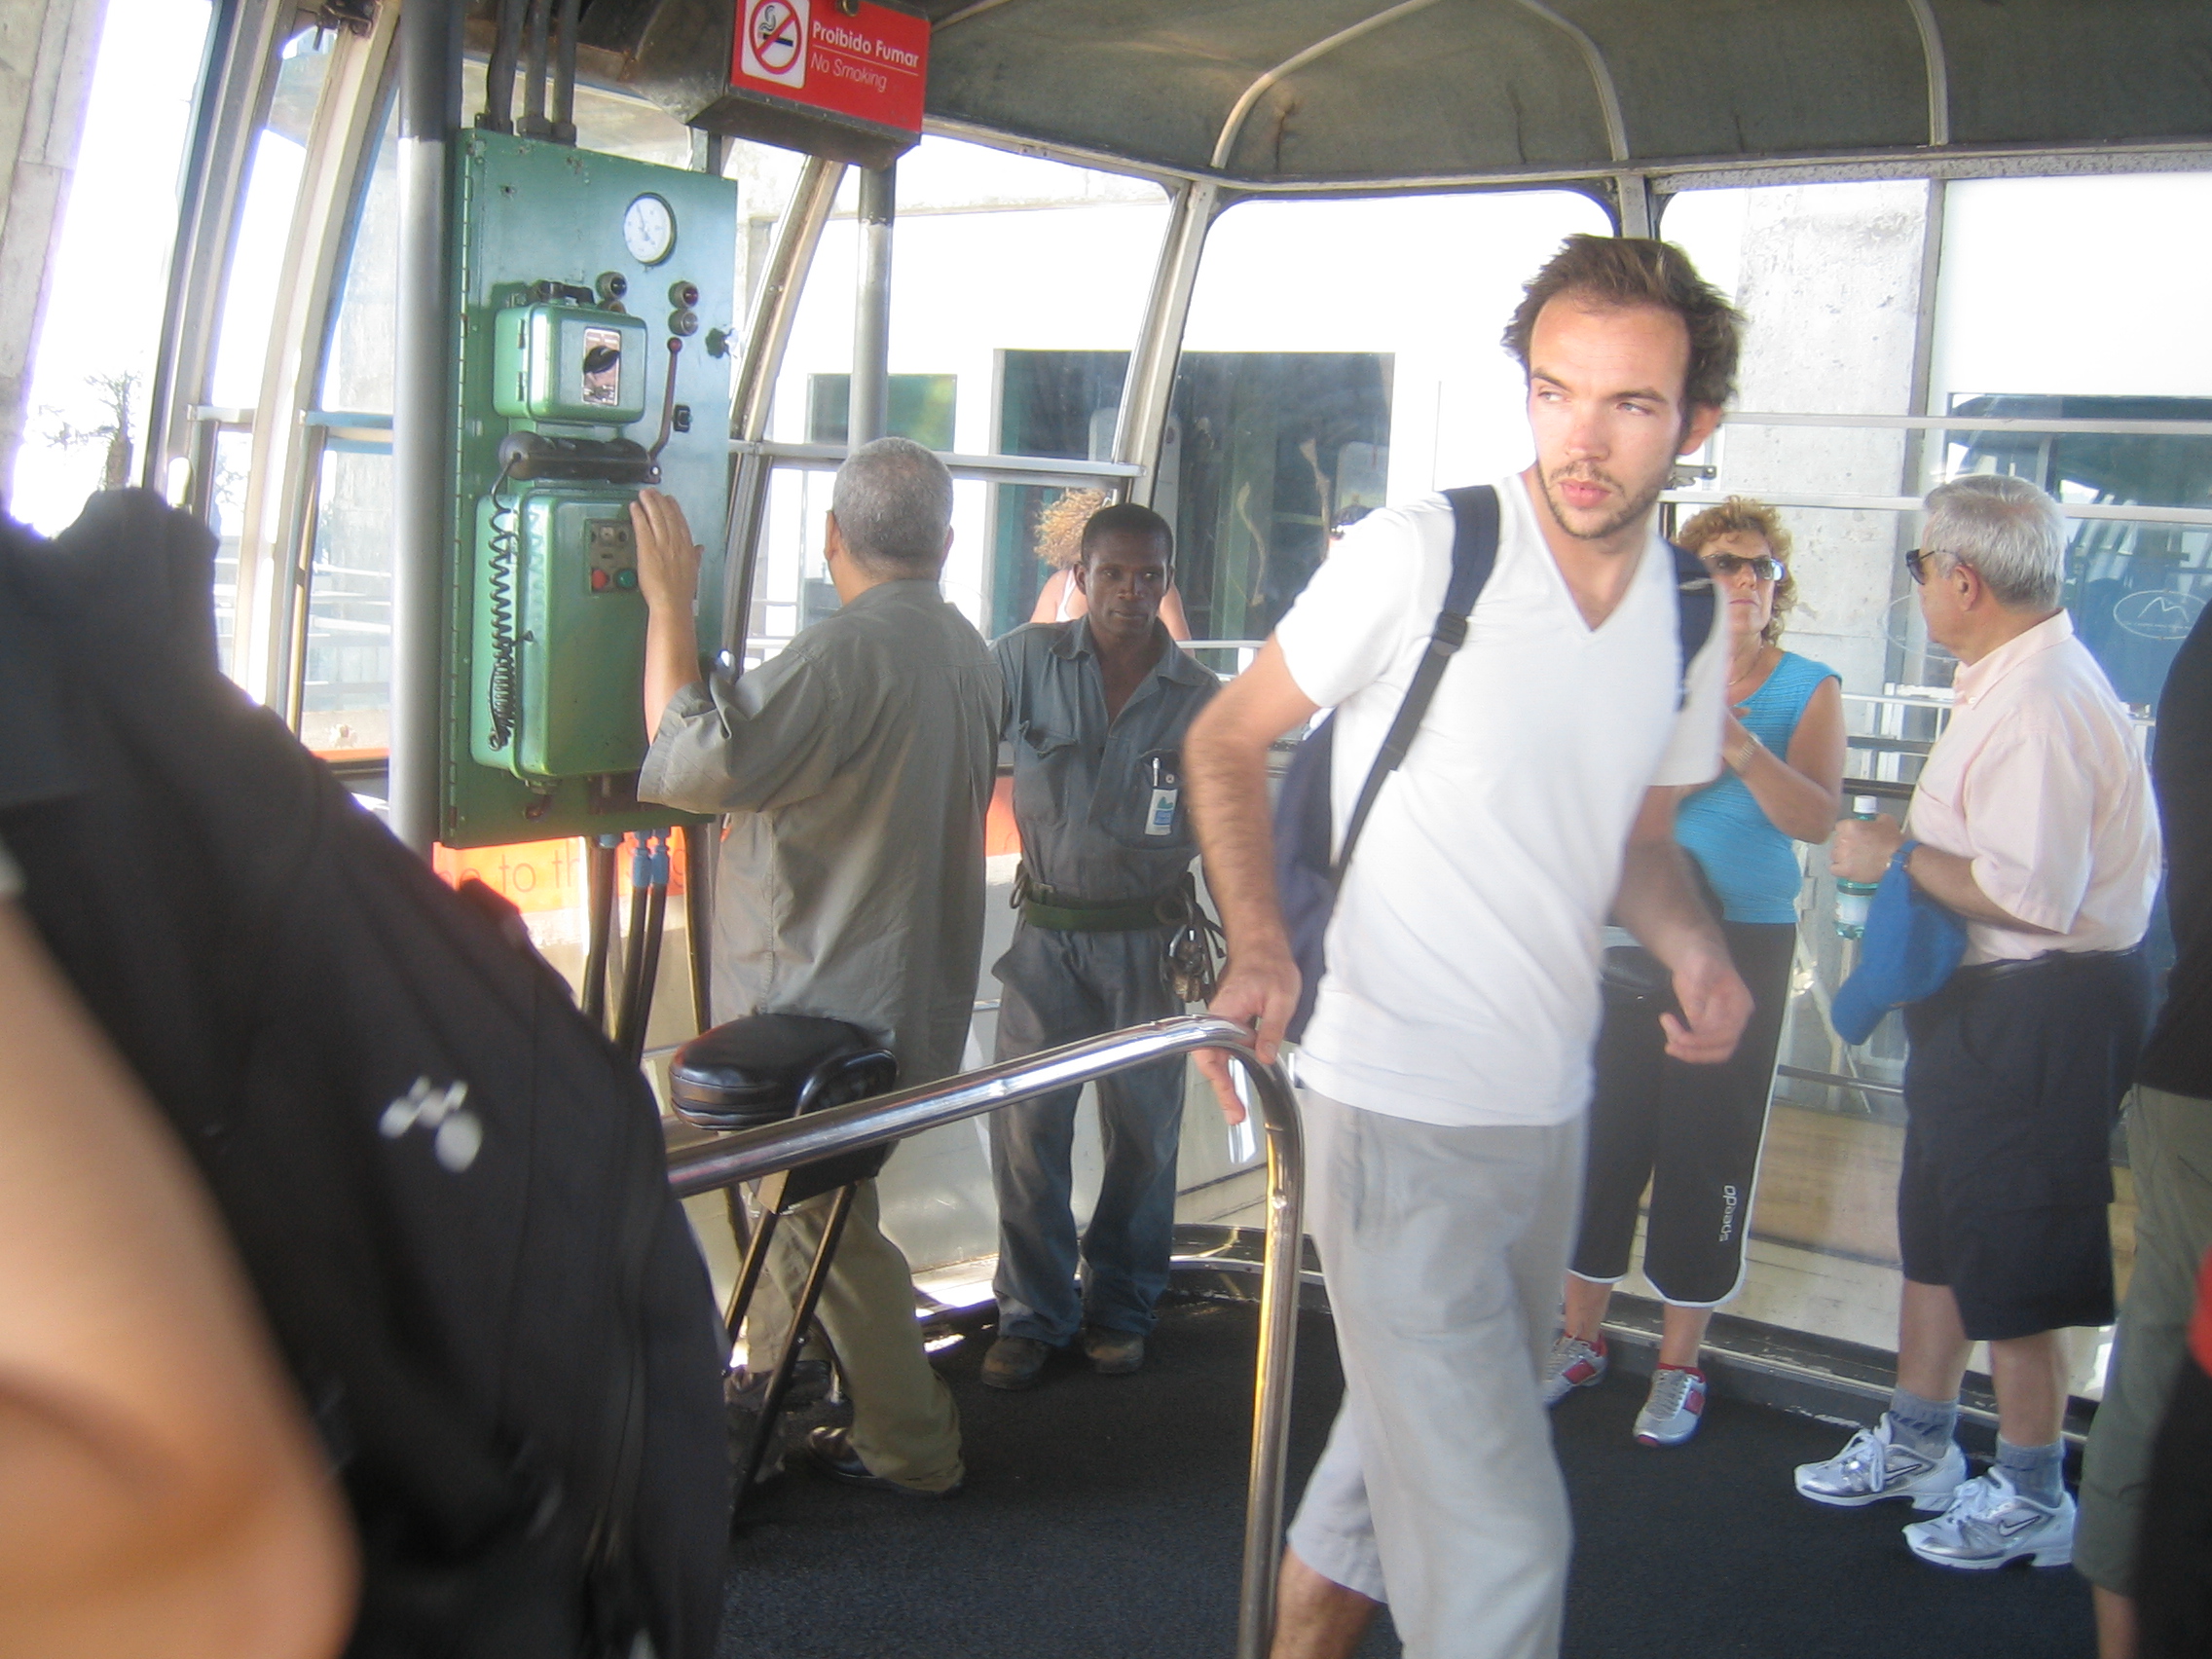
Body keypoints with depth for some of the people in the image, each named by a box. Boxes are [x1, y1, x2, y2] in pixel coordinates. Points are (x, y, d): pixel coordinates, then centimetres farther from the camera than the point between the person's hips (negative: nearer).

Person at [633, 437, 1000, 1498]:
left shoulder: (848, 651, -24)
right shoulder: (965, 650, 6)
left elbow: (690, 763, -29)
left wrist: (668, 603, -20)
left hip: (827, 1007, -9)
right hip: (914, 987, 9)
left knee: (824, 1226, 4)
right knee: (795, 1203, 22)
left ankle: (912, 1449, 16)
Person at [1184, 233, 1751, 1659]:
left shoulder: (1695, 621, 3)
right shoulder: (1421, 554, -15)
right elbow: (1227, 738, -5)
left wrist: (1693, 945, -4)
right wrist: (1259, 944, -18)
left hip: (1552, 1111, 7)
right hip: (1400, 1111, -6)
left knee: (1412, 1445, 24)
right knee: (1499, 1539, -6)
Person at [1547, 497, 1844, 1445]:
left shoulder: (1808, 689, 1)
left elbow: (1818, 818, -10)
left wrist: (1744, 752, -25)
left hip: (1745, 941, -1)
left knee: (1708, 1149, 2)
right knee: (1604, 1128, 4)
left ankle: (1679, 1365, 16)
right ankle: (1581, 1336, 21)